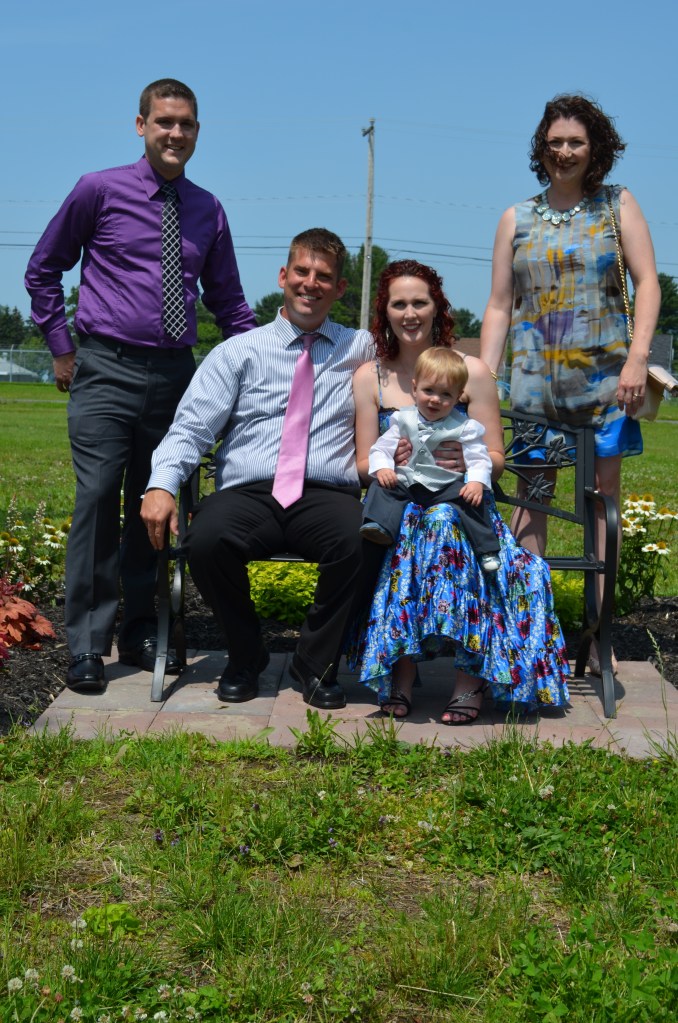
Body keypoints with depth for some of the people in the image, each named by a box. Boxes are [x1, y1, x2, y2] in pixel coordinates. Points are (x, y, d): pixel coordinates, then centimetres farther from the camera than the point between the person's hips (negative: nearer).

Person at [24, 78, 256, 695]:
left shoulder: (208, 211, 10)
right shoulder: (99, 191, 1)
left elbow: (227, 298, 19)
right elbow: (43, 269, 10)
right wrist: (61, 348, 5)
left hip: (175, 373, 4)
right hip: (106, 371, -3)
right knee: (99, 500, -8)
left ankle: (141, 635, 21)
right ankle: (87, 649, -1)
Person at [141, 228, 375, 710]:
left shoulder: (363, 349, 18)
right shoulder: (238, 352, 16)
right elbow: (192, 427, 7)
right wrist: (161, 485, -12)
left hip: (327, 495, 0)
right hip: (247, 494, 0)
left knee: (356, 542, -35)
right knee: (207, 539, -33)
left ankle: (317, 663, -8)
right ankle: (246, 656, -4)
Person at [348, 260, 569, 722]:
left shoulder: (473, 372, 5)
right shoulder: (369, 377, 9)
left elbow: (496, 459, 4)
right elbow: (364, 465, 7)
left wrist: (470, 461, -19)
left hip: (464, 510, -1)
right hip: (395, 512, 1)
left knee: (441, 522, -37)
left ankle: (472, 674, -30)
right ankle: (401, 671, -25)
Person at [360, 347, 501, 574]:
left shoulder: (464, 427, 0)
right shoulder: (403, 420, 7)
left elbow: (478, 459, -5)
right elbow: (382, 448, 5)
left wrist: (476, 481, -26)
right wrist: (382, 468, -17)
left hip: (446, 487, -2)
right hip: (405, 482, 3)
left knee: (471, 500, -26)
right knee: (381, 488, -21)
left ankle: (486, 549, -19)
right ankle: (378, 526, -38)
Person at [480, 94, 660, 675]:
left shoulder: (617, 206, 8)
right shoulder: (517, 220, 12)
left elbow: (647, 283, 0)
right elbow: (499, 307, 11)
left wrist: (638, 357, -14)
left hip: (604, 376, -1)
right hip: (535, 380, 1)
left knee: (602, 501, 1)